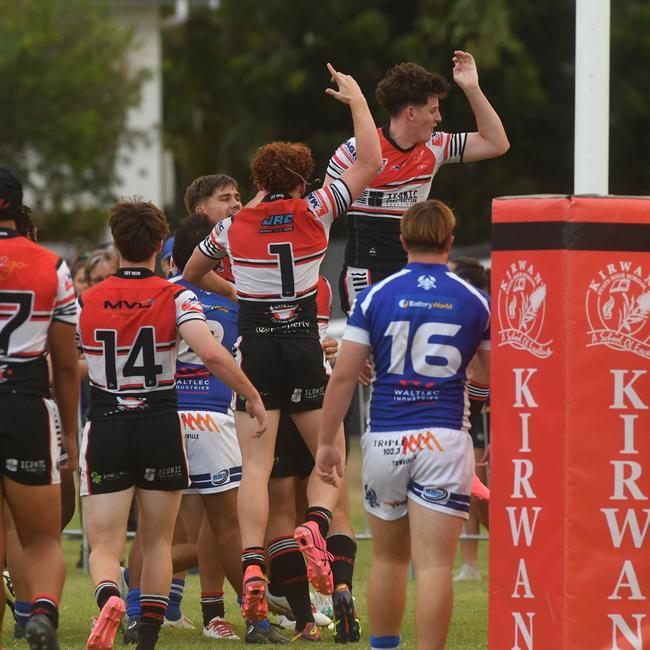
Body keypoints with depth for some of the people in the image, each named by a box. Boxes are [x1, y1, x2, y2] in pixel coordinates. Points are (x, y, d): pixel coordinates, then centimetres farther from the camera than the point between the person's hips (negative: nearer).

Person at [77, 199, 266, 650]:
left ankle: (108, 597, -32)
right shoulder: (175, 298, -7)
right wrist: (253, 396, -11)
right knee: (157, 541, 16)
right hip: (161, 427, 0)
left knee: (105, 545, 1)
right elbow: (211, 353, -21)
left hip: (106, 429, 0)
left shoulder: (86, 302, 0)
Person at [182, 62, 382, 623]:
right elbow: (370, 161, 4)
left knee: (256, 467, -3)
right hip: (305, 350, -1)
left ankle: (253, 566, -18)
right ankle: (317, 523, -21)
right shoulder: (315, 212, -2)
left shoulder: (233, 228, 4)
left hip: (256, 351, 1)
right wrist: (356, 98, 13)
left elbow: (191, 273, 20)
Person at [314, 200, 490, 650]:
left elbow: (344, 376, -2)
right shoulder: (475, 301, 3)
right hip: (446, 440, -1)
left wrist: (326, 442, 5)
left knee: (388, 559, 17)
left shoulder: (375, 296, 1)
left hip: (385, 440, 1)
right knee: (434, 565, -5)